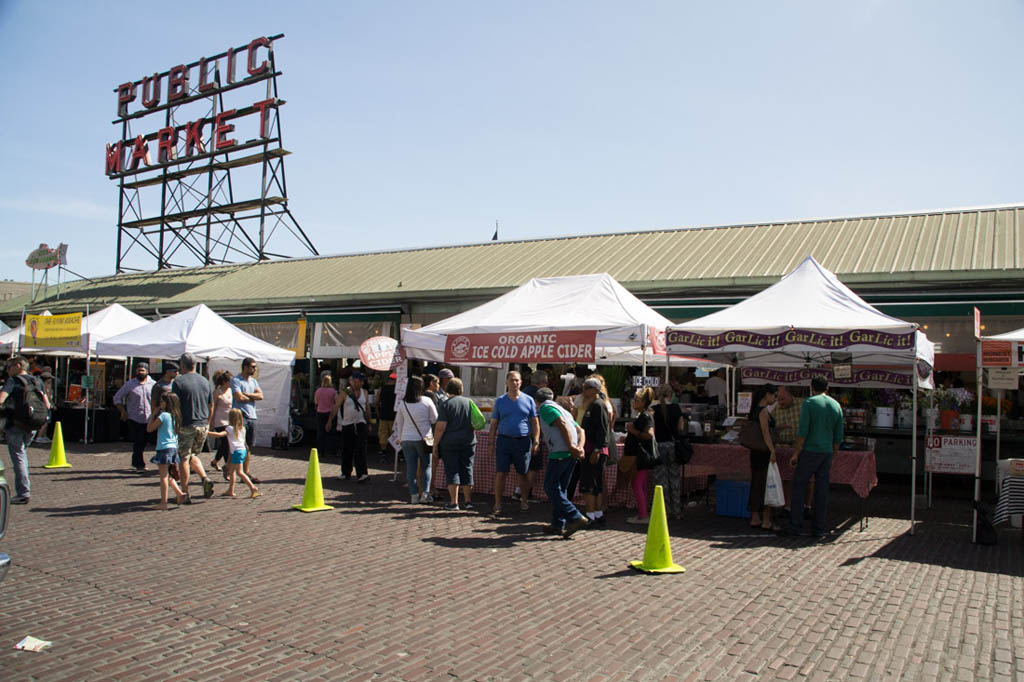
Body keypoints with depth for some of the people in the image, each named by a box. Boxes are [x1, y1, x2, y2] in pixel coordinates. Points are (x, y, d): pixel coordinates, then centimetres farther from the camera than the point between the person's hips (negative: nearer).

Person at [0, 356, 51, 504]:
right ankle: (25, 489, 22)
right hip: (32, 427, 6)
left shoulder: (12, 381, -8)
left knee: (18, 458, 0)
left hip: (15, 426, -6)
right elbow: (47, 405, 8)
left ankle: (23, 493, -1)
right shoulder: (37, 381, 9)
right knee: (22, 454, 22)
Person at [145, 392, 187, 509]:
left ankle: (163, 503, 0)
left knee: (163, 476, -3)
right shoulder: (175, 416, 9)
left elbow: (149, 428, -7)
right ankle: (180, 494, 10)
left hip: (164, 448, -8)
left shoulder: (163, 415, -12)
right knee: (168, 475, 18)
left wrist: (154, 414, 1)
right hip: (174, 448, 8)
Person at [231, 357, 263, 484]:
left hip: (252, 416, 7)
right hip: (240, 415, -7)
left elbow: (261, 395, 5)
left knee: (249, 447, 8)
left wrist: (246, 394, -8)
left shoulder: (253, 381, 18)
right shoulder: (236, 380, -5)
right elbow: (239, 397, -16)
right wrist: (253, 397, 0)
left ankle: (247, 472, 13)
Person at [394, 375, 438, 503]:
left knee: (411, 467, 8)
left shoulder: (403, 404, 1)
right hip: (423, 438, -2)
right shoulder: (426, 401, -8)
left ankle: (413, 494, 10)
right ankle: (425, 492, 0)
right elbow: (435, 419, -2)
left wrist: (401, 438, 21)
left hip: (407, 439, 2)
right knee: (426, 466, 10)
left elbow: (399, 423, 10)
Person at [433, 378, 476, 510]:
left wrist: (435, 445, -6)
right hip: (468, 442, 4)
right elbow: (475, 424, 12)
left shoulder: (445, 405, -8)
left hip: (450, 443, -4)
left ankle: (454, 503, 0)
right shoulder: (469, 402, 7)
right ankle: (468, 501, 18)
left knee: (452, 471, 1)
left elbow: (440, 427, -13)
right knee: (467, 470, 12)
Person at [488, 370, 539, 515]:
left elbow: (535, 423, 7)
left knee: (523, 474, 8)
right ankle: (497, 504, 2)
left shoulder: (528, 400, 6)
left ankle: (524, 501, 24)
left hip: (523, 441, 0)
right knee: (500, 473, -4)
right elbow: (494, 424, 9)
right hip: (504, 440, 0)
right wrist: (491, 443, 2)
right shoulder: (500, 401, 7)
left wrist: (536, 442, -3)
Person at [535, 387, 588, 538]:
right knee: (560, 488, 14)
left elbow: (563, 424, -14)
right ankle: (558, 524, 16)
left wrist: (571, 447, -18)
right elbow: (580, 430, 17)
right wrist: (580, 447, 2)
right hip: (571, 453, 9)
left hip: (559, 452, -9)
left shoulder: (545, 408, 2)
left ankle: (576, 518, -12)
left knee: (551, 487, -4)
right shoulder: (561, 409, 27)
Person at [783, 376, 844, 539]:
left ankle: (795, 526, 2)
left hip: (810, 452, -5)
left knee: (799, 487, 3)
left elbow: (803, 432, -14)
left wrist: (795, 454, -8)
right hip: (827, 452, 5)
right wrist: (832, 457, 18)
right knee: (822, 490, 8)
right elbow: (838, 436, 10)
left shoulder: (808, 403, -7)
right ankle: (819, 528, 10)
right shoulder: (836, 406, 9)